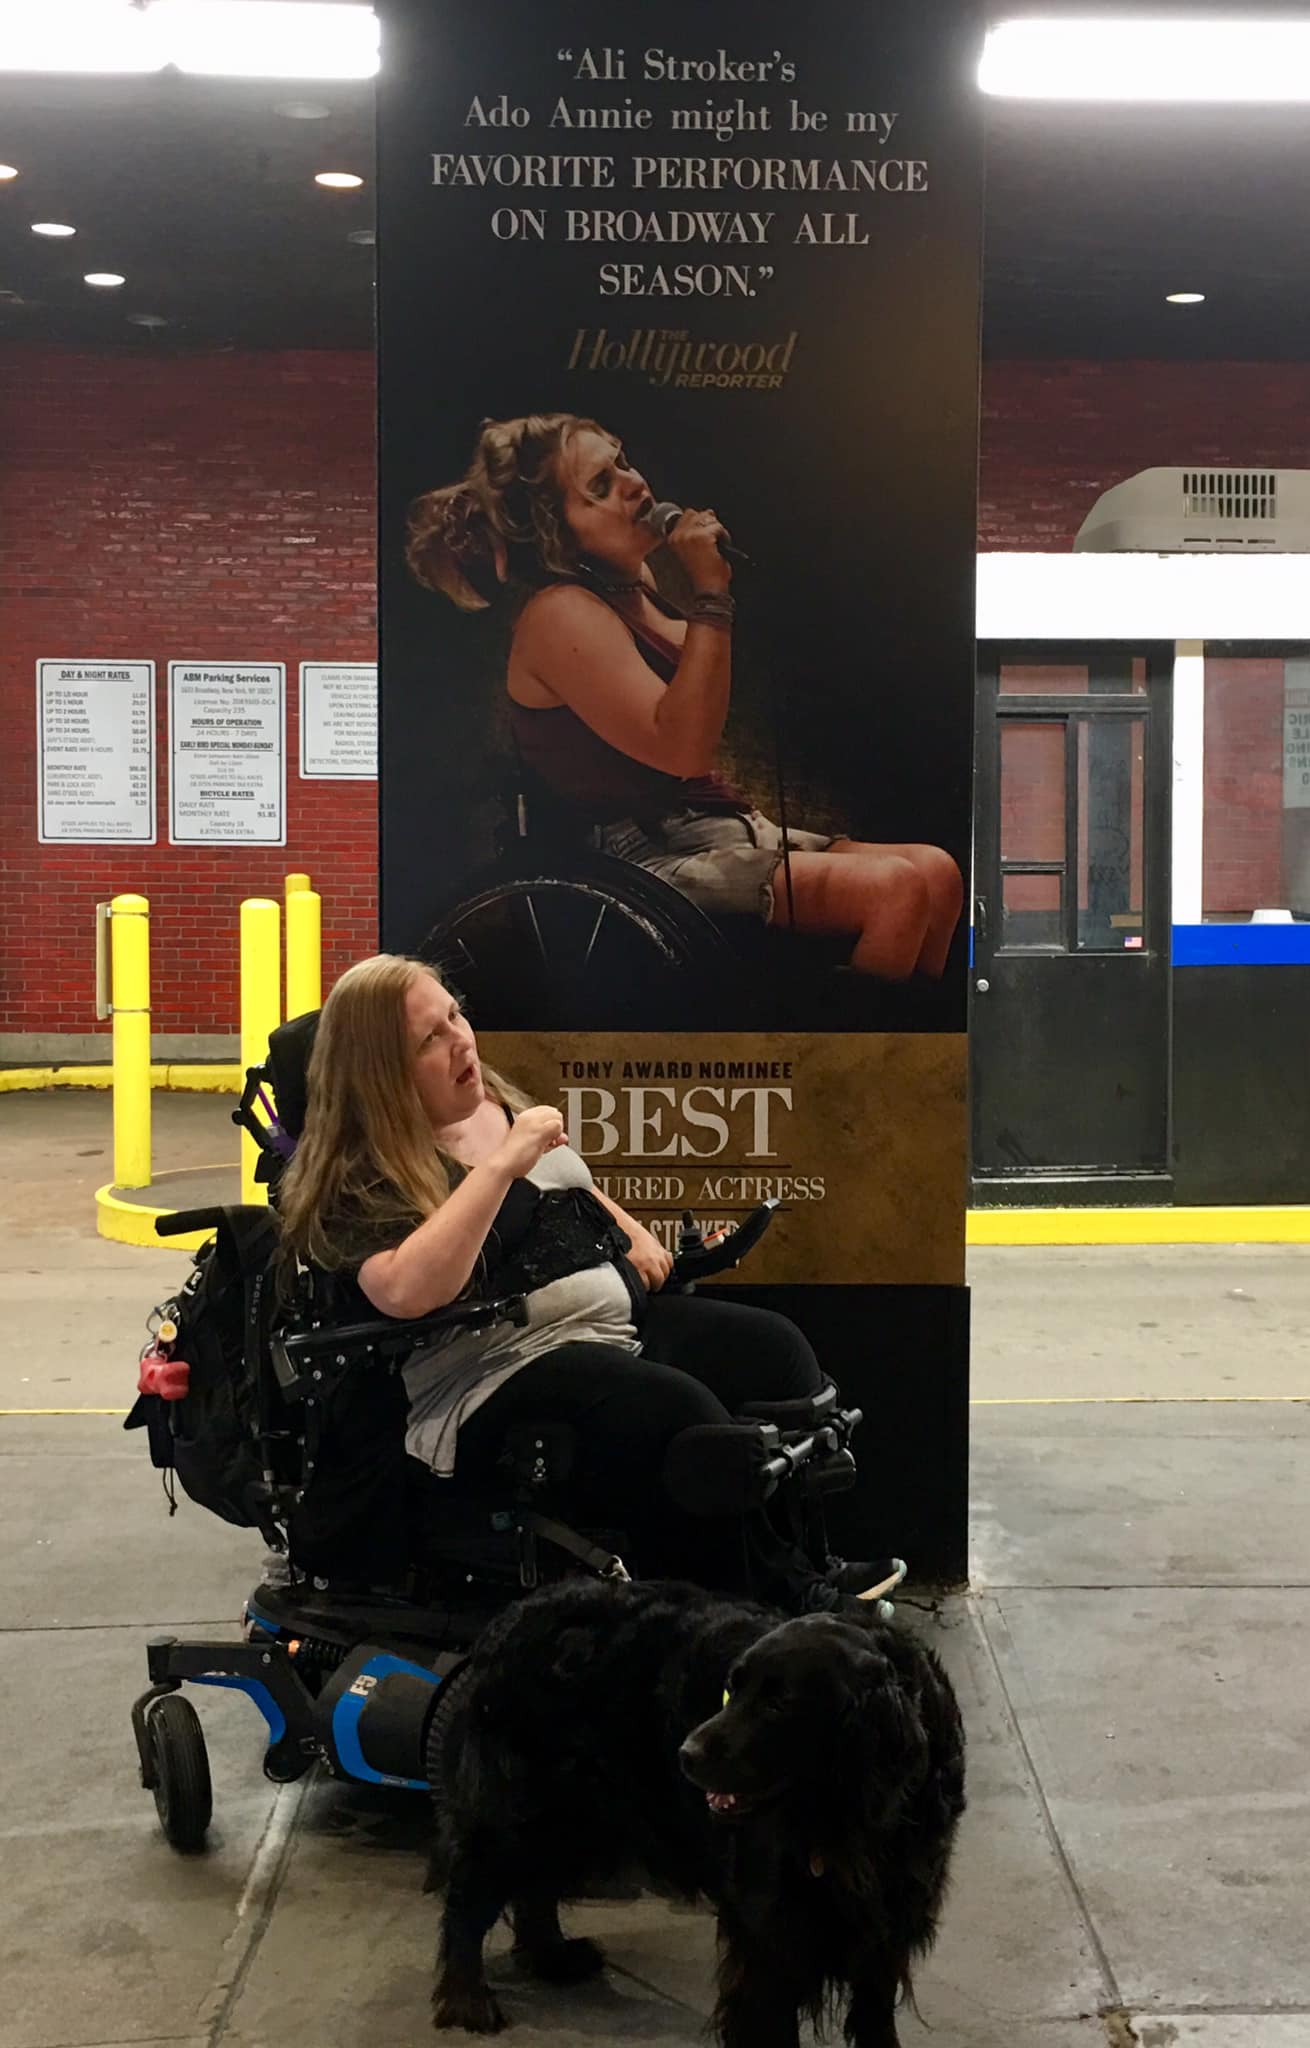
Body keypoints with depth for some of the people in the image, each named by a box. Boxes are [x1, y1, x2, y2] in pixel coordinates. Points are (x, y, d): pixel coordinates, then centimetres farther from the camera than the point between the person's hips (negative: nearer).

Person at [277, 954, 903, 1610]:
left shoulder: (497, 1102, 15)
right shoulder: (359, 1177, -10)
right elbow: (407, 1291, -30)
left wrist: (633, 1233, 14)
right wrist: (502, 1163, -26)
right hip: (503, 1373, -9)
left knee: (771, 1347, -6)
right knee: (676, 1412, -29)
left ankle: (811, 1576, 0)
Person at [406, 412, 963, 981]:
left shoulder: (637, 586, 13)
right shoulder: (559, 615, -14)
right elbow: (683, 748, -24)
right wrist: (710, 597, -21)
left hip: (732, 827, 9)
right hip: (653, 857, -9)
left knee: (937, 871, -4)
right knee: (897, 888, -23)